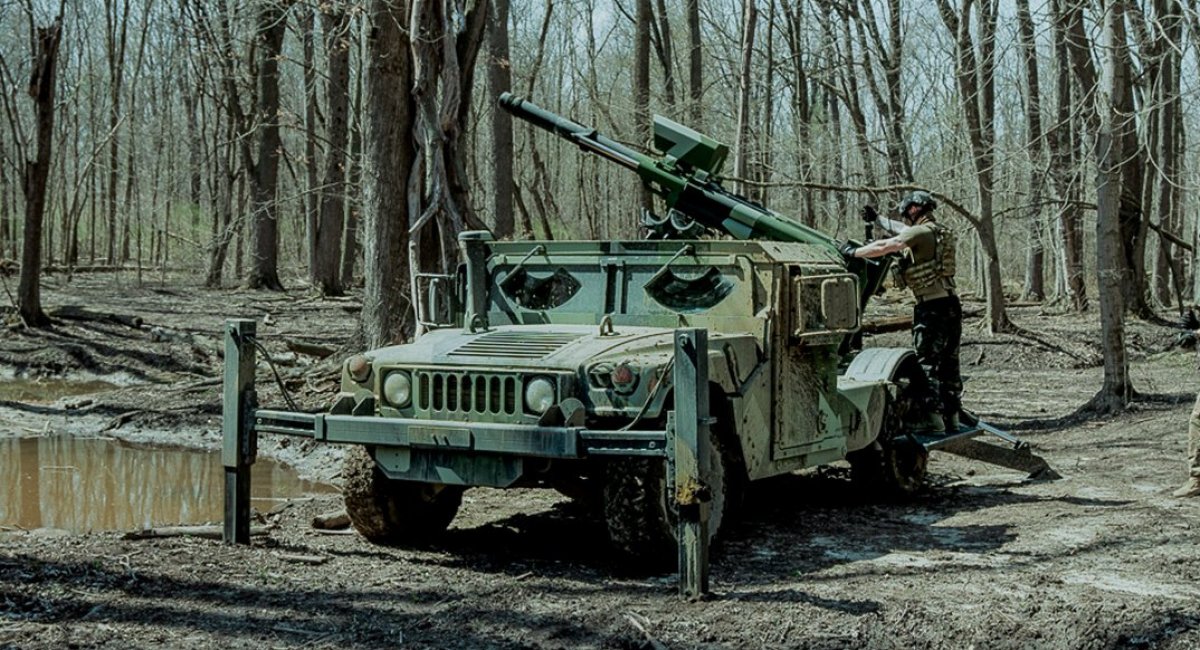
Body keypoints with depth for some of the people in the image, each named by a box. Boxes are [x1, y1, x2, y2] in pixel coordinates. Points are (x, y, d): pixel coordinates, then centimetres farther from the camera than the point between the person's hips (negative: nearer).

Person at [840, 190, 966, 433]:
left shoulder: (920, 233, -9)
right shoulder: (941, 233, 18)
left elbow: (883, 247, -15)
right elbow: (903, 231, 33)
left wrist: (853, 253, -4)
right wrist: (878, 219, 41)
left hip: (931, 308, -8)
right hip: (951, 304, 8)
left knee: (927, 363, -5)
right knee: (949, 363, 13)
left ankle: (933, 416, -9)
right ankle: (952, 414, 17)